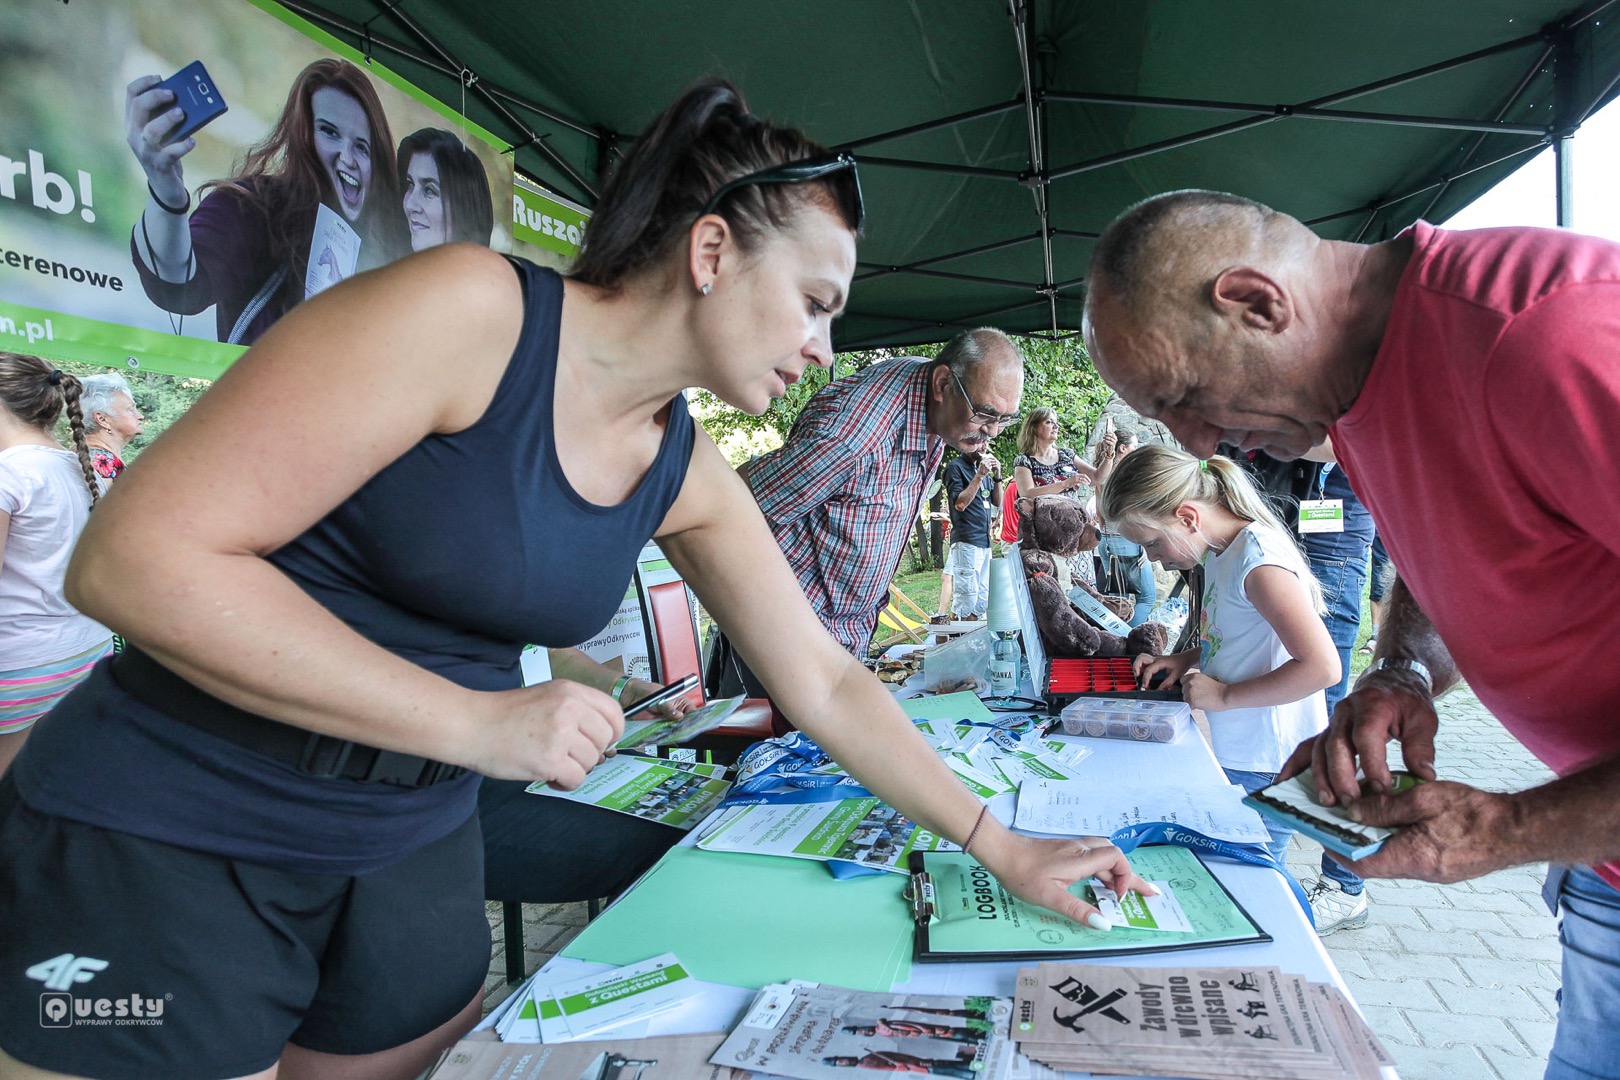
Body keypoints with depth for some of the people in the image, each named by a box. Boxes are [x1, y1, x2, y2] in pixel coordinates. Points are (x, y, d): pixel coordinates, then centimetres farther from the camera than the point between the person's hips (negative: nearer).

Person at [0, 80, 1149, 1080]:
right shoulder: (470, 310, -21)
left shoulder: (689, 478, 0)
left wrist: (1004, 849, 6)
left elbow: (829, 687, 6)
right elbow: (135, 557, -23)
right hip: (162, 838, -5)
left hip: (414, 846, 6)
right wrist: (478, 722, -24)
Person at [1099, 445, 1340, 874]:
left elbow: (1320, 666, -27)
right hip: (1238, 756, 9)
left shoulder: (1258, 560, -20)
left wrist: (1224, 696, -20)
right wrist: (1186, 659, 6)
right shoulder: (1220, 552, 8)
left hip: (1269, 771, -8)